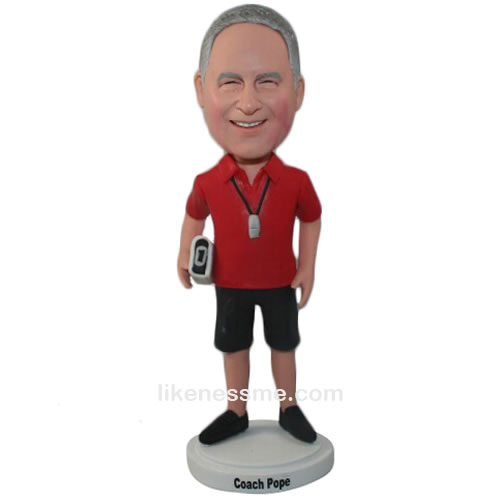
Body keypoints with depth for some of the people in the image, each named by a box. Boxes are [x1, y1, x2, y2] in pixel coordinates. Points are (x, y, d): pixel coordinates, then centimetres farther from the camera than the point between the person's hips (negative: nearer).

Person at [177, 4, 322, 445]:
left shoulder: (296, 181, -19)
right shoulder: (207, 182, -18)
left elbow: (311, 220, -2)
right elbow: (194, 216, 3)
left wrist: (307, 268, -4)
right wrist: (185, 256, -6)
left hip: (280, 282, 0)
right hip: (230, 284, 1)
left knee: (284, 346, 16)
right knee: (234, 348, 16)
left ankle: (289, 409, 40)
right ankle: (236, 413, 38)